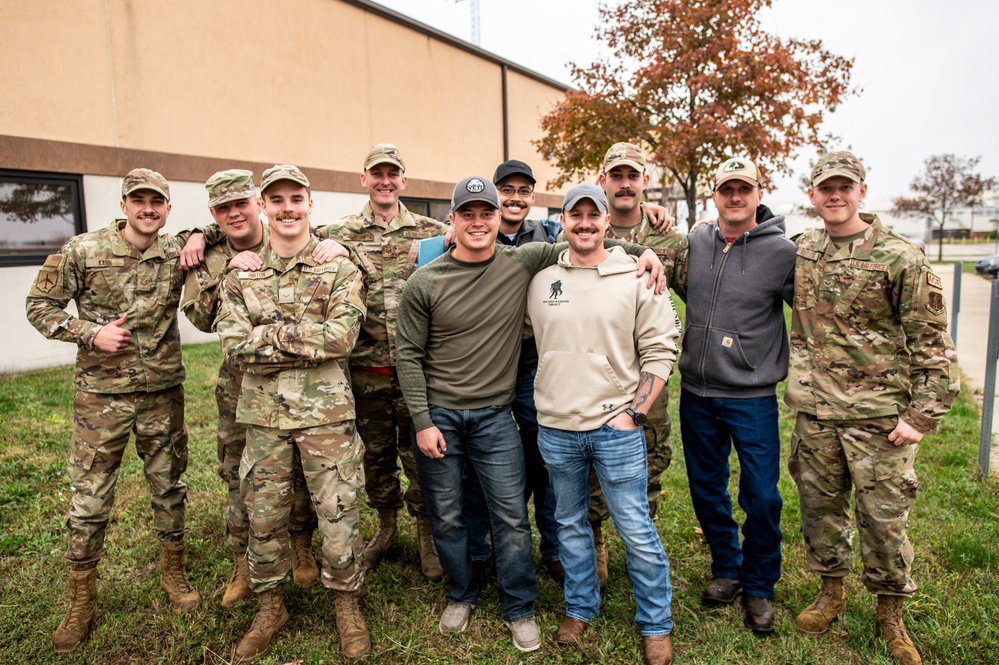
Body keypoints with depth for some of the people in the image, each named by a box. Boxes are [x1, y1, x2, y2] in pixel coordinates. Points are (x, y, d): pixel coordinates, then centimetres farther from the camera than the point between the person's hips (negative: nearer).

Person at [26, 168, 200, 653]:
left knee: (169, 487, 13)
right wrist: (91, 333, -14)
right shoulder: (83, 251, -6)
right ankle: (81, 603, 23)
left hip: (164, 393, 2)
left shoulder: (178, 255, -2)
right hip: (101, 395, -1)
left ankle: (173, 574, 33)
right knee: (89, 499, 5)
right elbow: (39, 306, 1)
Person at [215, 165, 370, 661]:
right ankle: (270, 606, 36)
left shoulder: (339, 267, -3)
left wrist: (269, 333, -15)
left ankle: (346, 604, 28)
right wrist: (310, 344, -15)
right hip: (263, 414, 3)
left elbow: (342, 335, -17)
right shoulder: (241, 274, 5)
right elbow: (233, 346, -6)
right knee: (264, 514, 14)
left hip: (326, 413, -2)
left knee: (338, 512, 6)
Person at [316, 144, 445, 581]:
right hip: (366, 370, 2)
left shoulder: (430, 232, 4)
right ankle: (386, 526, 38)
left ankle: (427, 533, 28)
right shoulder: (341, 235, 5)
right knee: (375, 454, 16)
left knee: (420, 454, 7)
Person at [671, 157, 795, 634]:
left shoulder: (782, 251, -8)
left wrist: (789, 368, -1)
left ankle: (759, 586, 27)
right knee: (707, 491, 15)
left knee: (762, 498, 2)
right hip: (696, 393, 4)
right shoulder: (695, 242, 3)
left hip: (752, 398, -3)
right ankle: (727, 569, 37)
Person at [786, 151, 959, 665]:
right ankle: (831, 590, 35)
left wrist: (923, 414, -10)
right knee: (818, 505, 14)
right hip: (814, 411, 4)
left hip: (879, 415, -4)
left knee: (883, 515, 6)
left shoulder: (900, 258, -7)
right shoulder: (801, 250, 6)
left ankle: (890, 612, 28)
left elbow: (933, 343, -6)